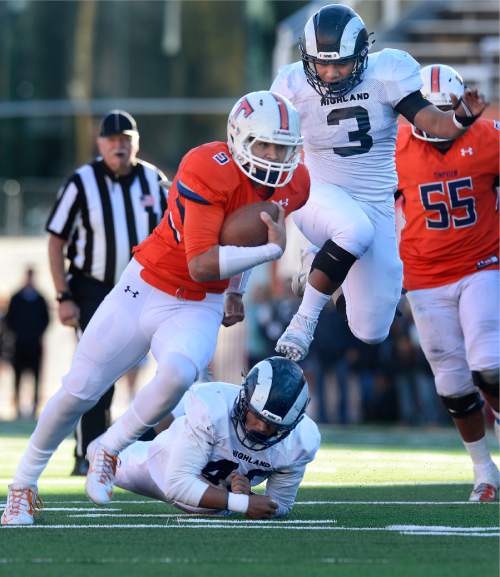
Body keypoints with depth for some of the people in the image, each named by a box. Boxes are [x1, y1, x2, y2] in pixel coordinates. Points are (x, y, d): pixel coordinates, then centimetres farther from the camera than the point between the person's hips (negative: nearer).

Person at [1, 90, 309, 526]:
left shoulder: (292, 185, -6)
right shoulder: (209, 169, -26)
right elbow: (201, 265, -30)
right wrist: (271, 250, -34)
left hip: (198, 309, 3)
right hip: (144, 289, -3)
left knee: (177, 375, -31)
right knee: (79, 392, 2)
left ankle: (108, 452, -6)